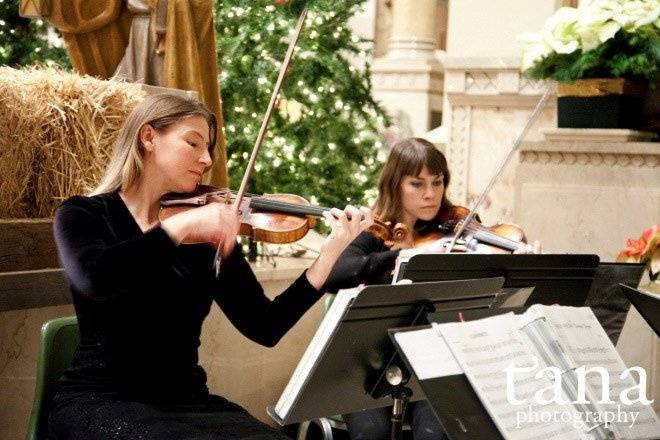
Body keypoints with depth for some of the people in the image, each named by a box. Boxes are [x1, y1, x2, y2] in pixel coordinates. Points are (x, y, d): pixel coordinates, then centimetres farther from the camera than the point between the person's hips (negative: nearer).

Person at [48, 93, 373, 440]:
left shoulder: (206, 235, 7)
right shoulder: (83, 215, -1)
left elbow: (265, 328, -1)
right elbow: (93, 278, -25)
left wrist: (331, 251, -10)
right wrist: (181, 225, -27)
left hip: (187, 401, 4)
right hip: (101, 402, -4)